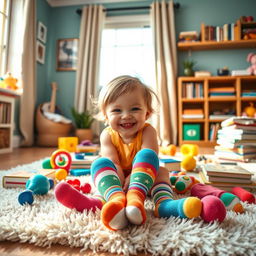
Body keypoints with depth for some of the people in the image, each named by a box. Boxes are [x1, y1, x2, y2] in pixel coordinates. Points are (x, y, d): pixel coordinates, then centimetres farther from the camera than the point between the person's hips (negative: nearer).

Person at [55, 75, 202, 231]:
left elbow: (149, 159, -28)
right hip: (118, 178, 1)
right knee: (100, 163, -27)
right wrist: (123, 184, -39)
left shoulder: (147, 132, -15)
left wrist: (132, 178, -44)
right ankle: (116, 199, -54)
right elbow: (113, 163, -22)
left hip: (144, 178, 0)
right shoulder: (107, 135, -12)